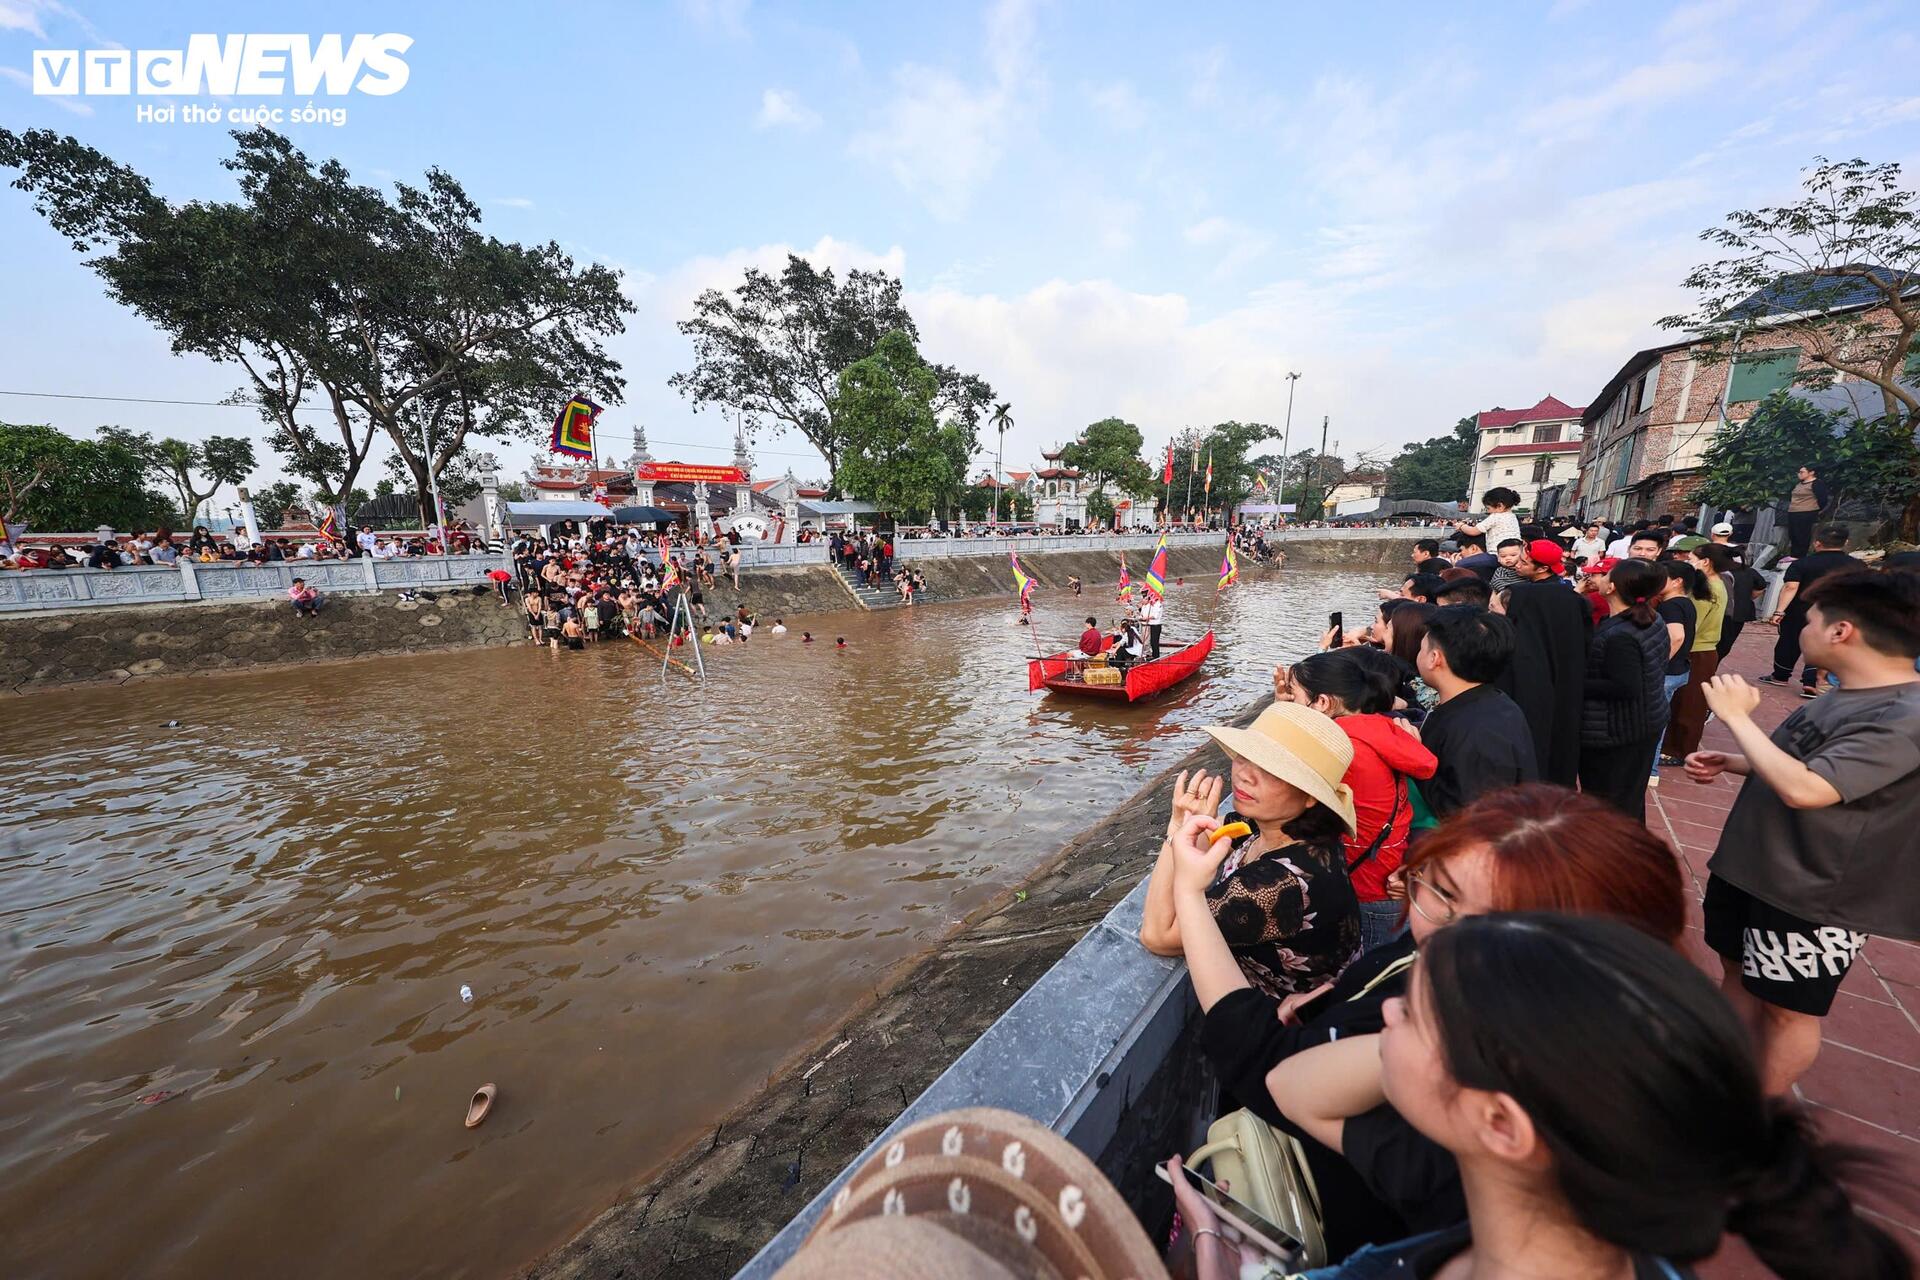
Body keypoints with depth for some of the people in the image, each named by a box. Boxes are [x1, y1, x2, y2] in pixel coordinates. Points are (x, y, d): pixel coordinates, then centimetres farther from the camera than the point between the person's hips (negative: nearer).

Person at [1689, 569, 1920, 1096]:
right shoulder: (1845, 695, 4)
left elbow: (1804, 788, -33)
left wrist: (1737, 717, -27)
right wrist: (1728, 762, 4)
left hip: (1811, 898, -8)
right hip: (1749, 866, 8)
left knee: (1789, 1008, 12)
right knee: (1739, 974, 22)